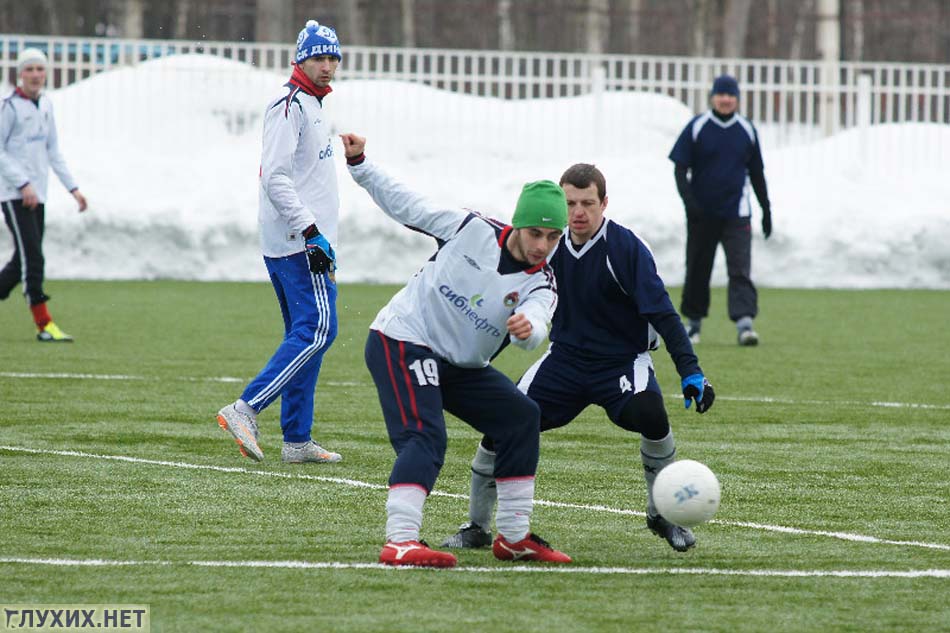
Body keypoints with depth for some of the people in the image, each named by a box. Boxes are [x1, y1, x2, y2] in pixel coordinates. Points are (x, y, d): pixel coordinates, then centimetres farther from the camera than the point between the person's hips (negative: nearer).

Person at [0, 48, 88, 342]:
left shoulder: (45, 105, 12)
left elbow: (53, 151, 19)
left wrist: (73, 187, 14)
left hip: (37, 195, 7)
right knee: (32, 258, -11)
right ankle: (44, 325, -11)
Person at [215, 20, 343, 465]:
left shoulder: (311, 106, 20)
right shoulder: (290, 106, -12)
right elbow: (275, 177, -20)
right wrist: (311, 232, -24)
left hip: (306, 239, 10)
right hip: (297, 243, -10)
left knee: (304, 335, 10)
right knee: (317, 330, -15)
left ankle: (296, 440, 11)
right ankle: (245, 410, -18)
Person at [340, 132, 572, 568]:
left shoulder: (540, 284, -5)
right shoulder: (472, 230, -10)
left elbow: (535, 326, -28)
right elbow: (405, 207, -1)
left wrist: (527, 328, -53)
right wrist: (359, 164, -8)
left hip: (459, 365, 6)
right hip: (401, 341, -6)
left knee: (521, 418, 5)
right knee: (425, 437, -24)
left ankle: (514, 536, 15)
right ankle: (400, 541, -36)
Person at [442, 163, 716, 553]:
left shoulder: (626, 248, -17)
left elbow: (661, 312, -21)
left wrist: (690, 370, -29)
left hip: (622, 360, -4)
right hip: (565, 357, 4)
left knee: (648, 413, -34)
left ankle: (661, 514, -9)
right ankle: (477, 527, 5)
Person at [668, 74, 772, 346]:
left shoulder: (747, 130, 7)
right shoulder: (696, 128, 0)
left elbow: (756, 173, 16)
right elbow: (680, 169, -1)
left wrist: (766, 209, 17)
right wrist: (688, 199, -17)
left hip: (736, 214, 0)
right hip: (702, 212, 0)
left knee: (740, 270, -12)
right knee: (697, 270, 8)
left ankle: (744, 322, -21)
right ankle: (694, 321, 23)